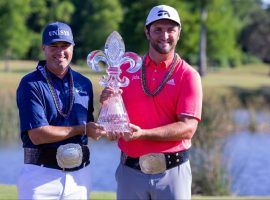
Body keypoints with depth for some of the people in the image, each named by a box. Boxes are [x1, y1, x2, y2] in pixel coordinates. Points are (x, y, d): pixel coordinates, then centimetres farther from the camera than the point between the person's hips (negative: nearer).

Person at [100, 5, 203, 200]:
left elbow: (188, 128, -11)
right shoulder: (126, 69, 8)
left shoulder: (188, 76, -2)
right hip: (130, 171, 3)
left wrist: (143, 133, -21)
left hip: (172, 171, -2)